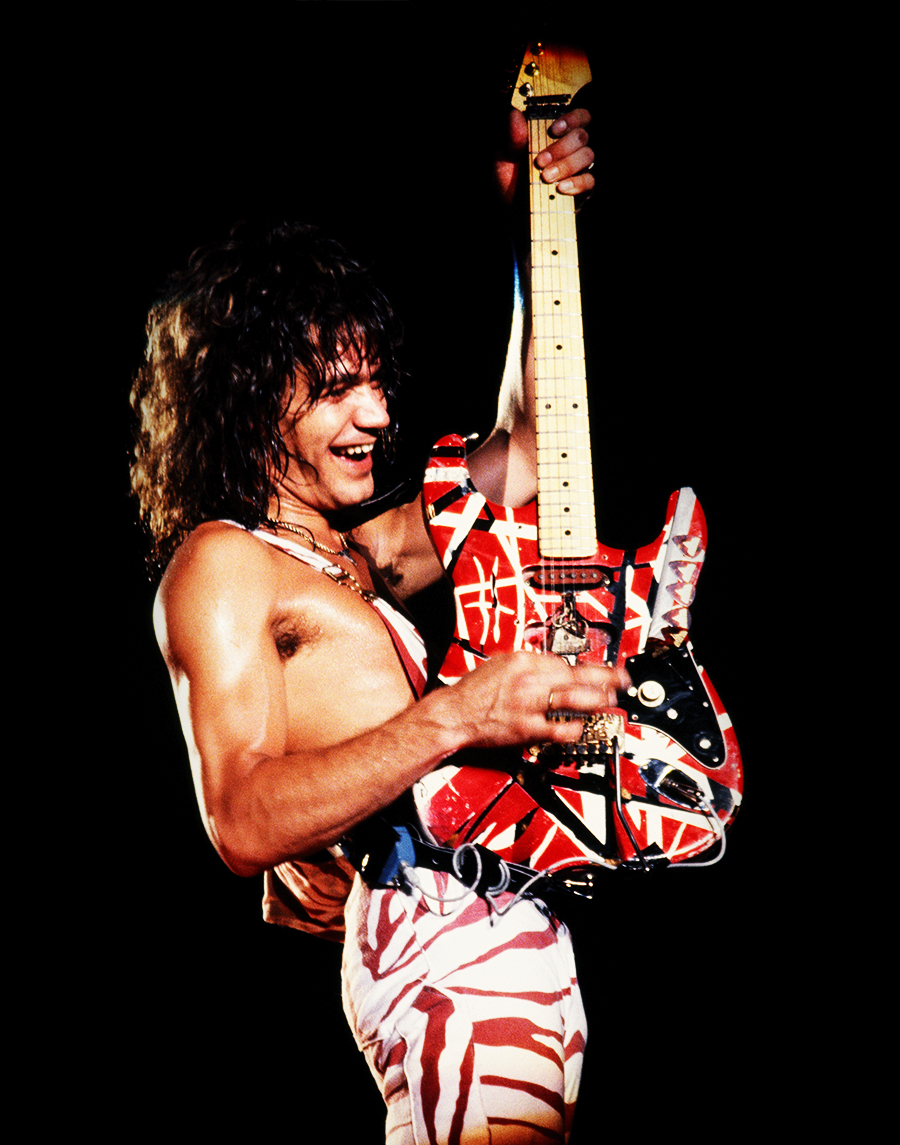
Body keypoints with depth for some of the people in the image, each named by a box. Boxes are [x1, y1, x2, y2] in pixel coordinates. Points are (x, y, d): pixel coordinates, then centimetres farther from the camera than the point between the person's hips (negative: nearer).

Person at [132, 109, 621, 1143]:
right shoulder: (220, 563, -5)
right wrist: (458, 716, -25)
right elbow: (243, 824, -17)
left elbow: (521, 453, 28)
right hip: (439, 935, -9)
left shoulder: (359, 559, 21)